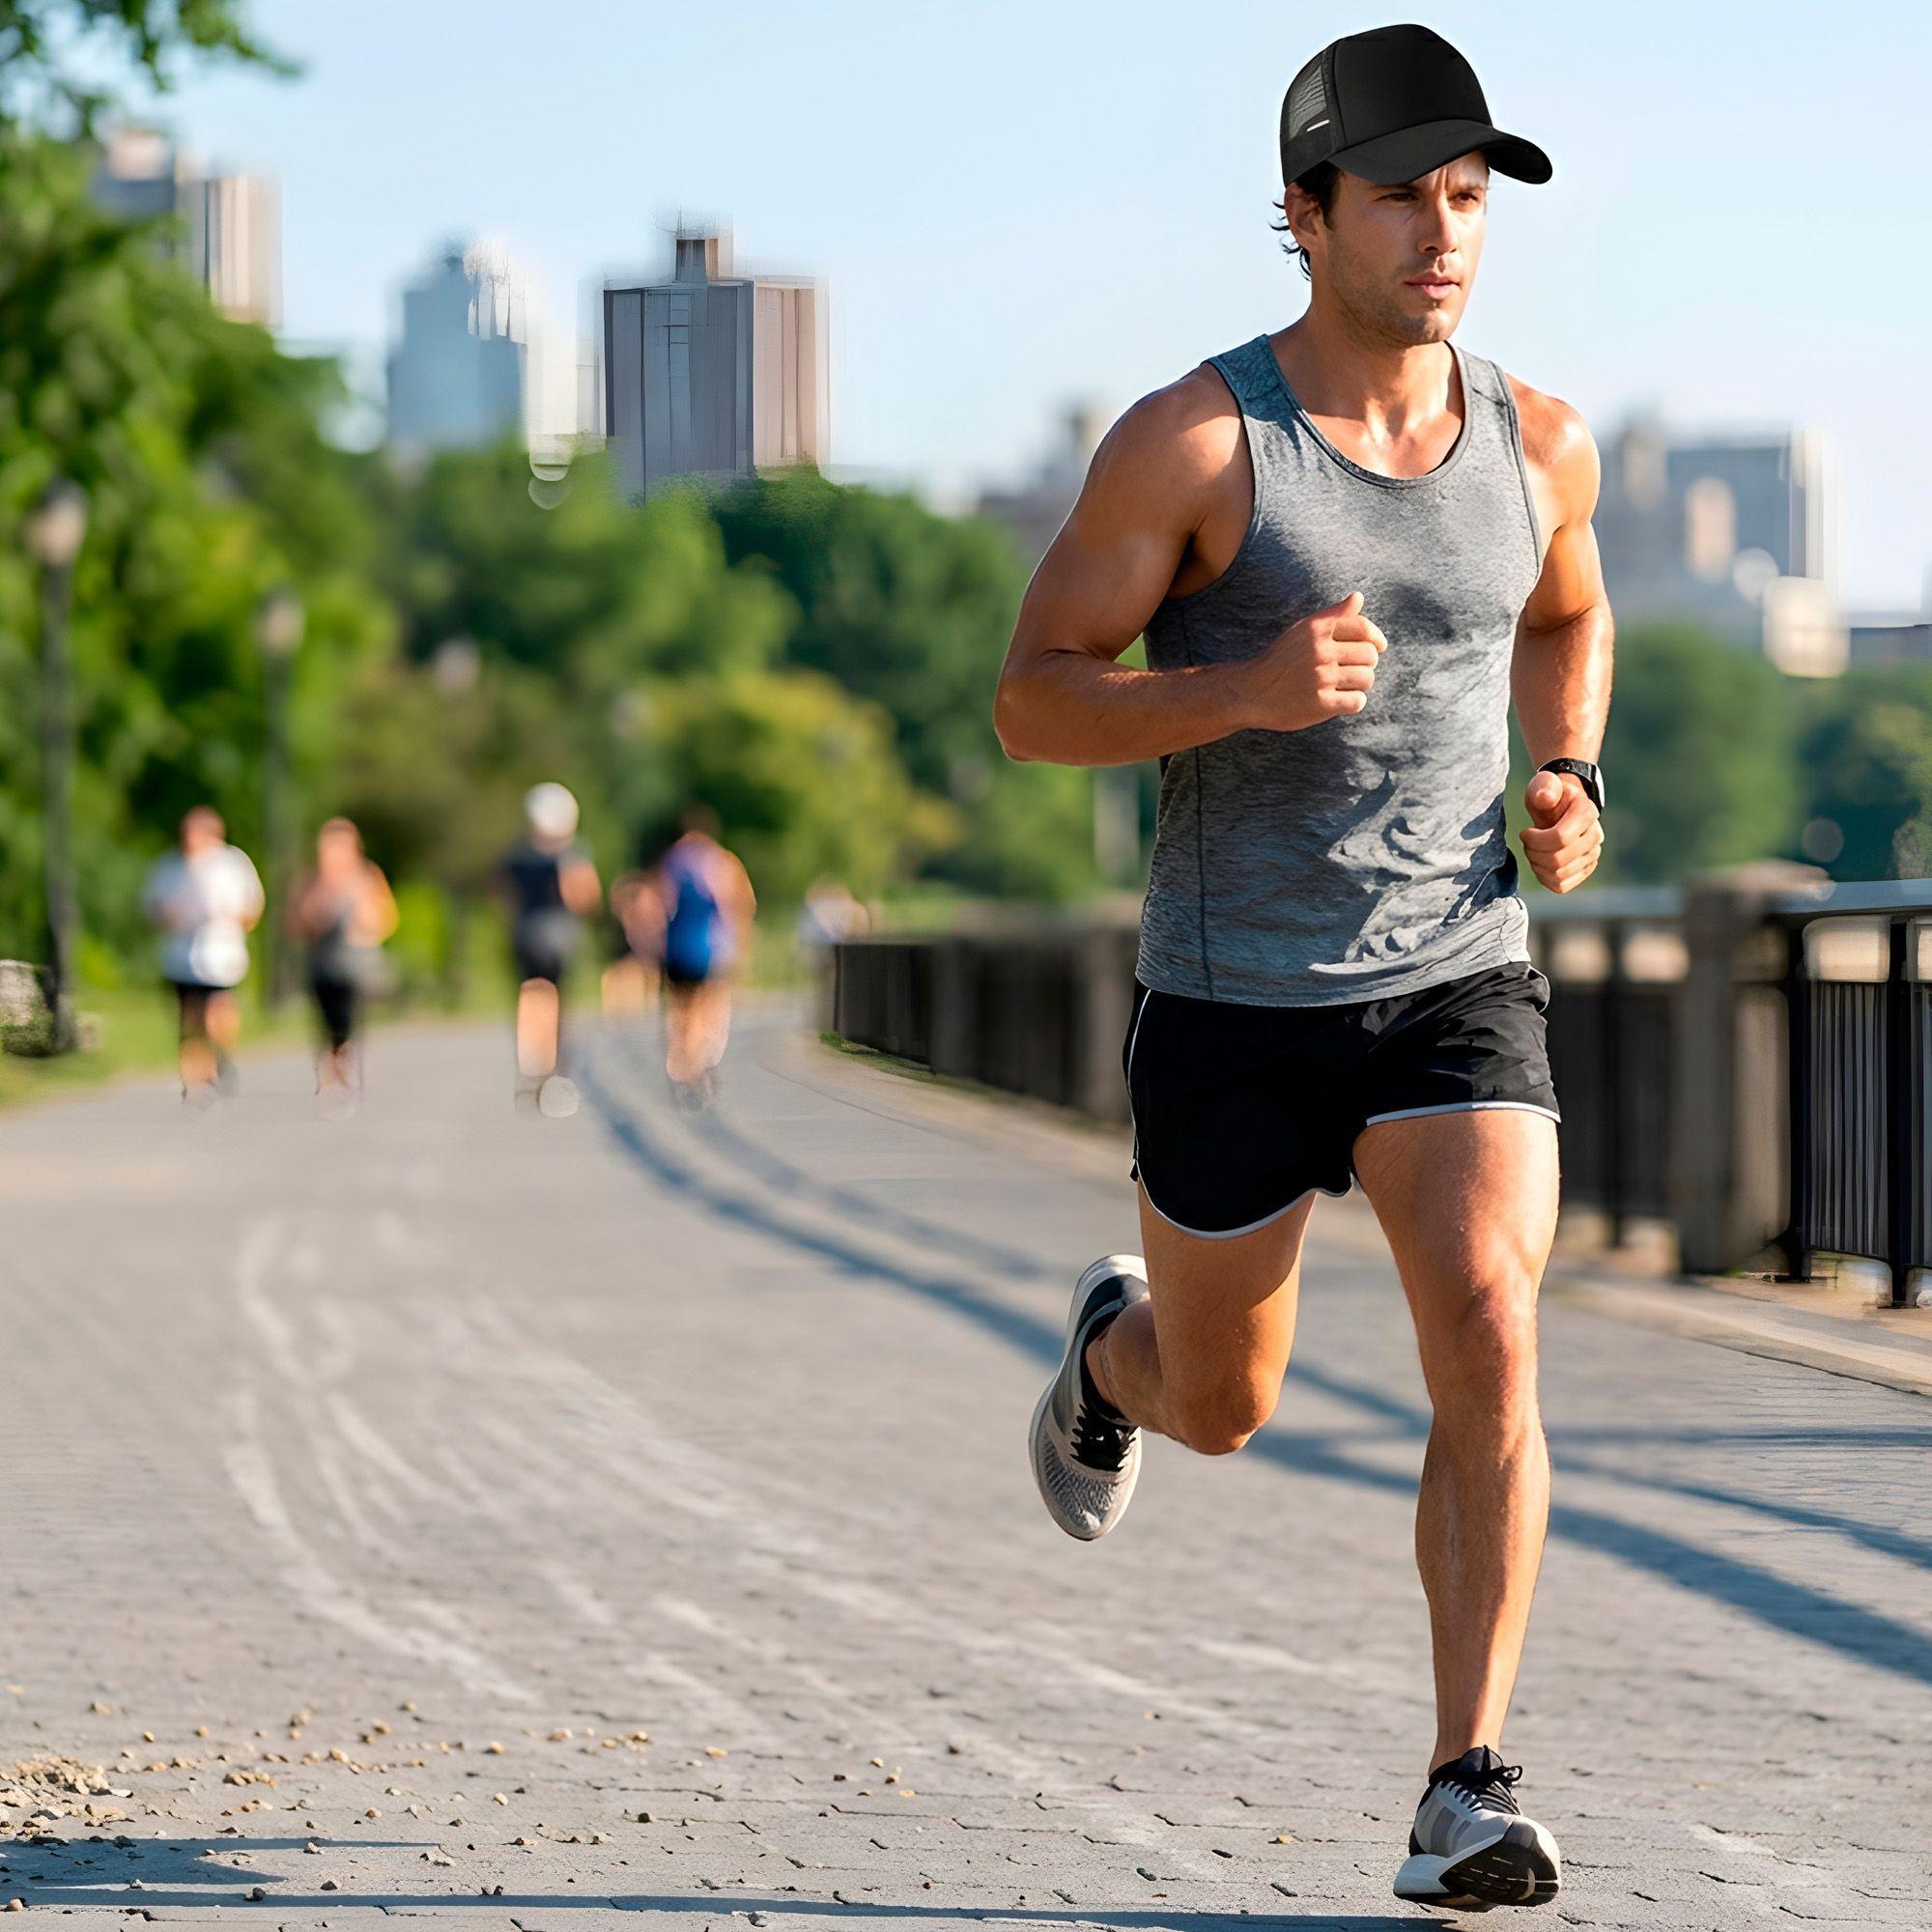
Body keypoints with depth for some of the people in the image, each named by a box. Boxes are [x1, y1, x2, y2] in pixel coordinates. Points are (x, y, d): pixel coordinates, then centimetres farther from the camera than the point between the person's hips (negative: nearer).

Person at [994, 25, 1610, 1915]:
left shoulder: (1537, 445, 0)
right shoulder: (1189, 444, -13)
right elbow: (1031, 699, -10)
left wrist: (1571, 784, 3)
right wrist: (1246, 691, -27)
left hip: (1458, 985, 2)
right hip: (1234, 1002, -2)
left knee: (1488, 1336, -21)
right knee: (1224, 1408, 15)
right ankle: (1117, 1350, 54)